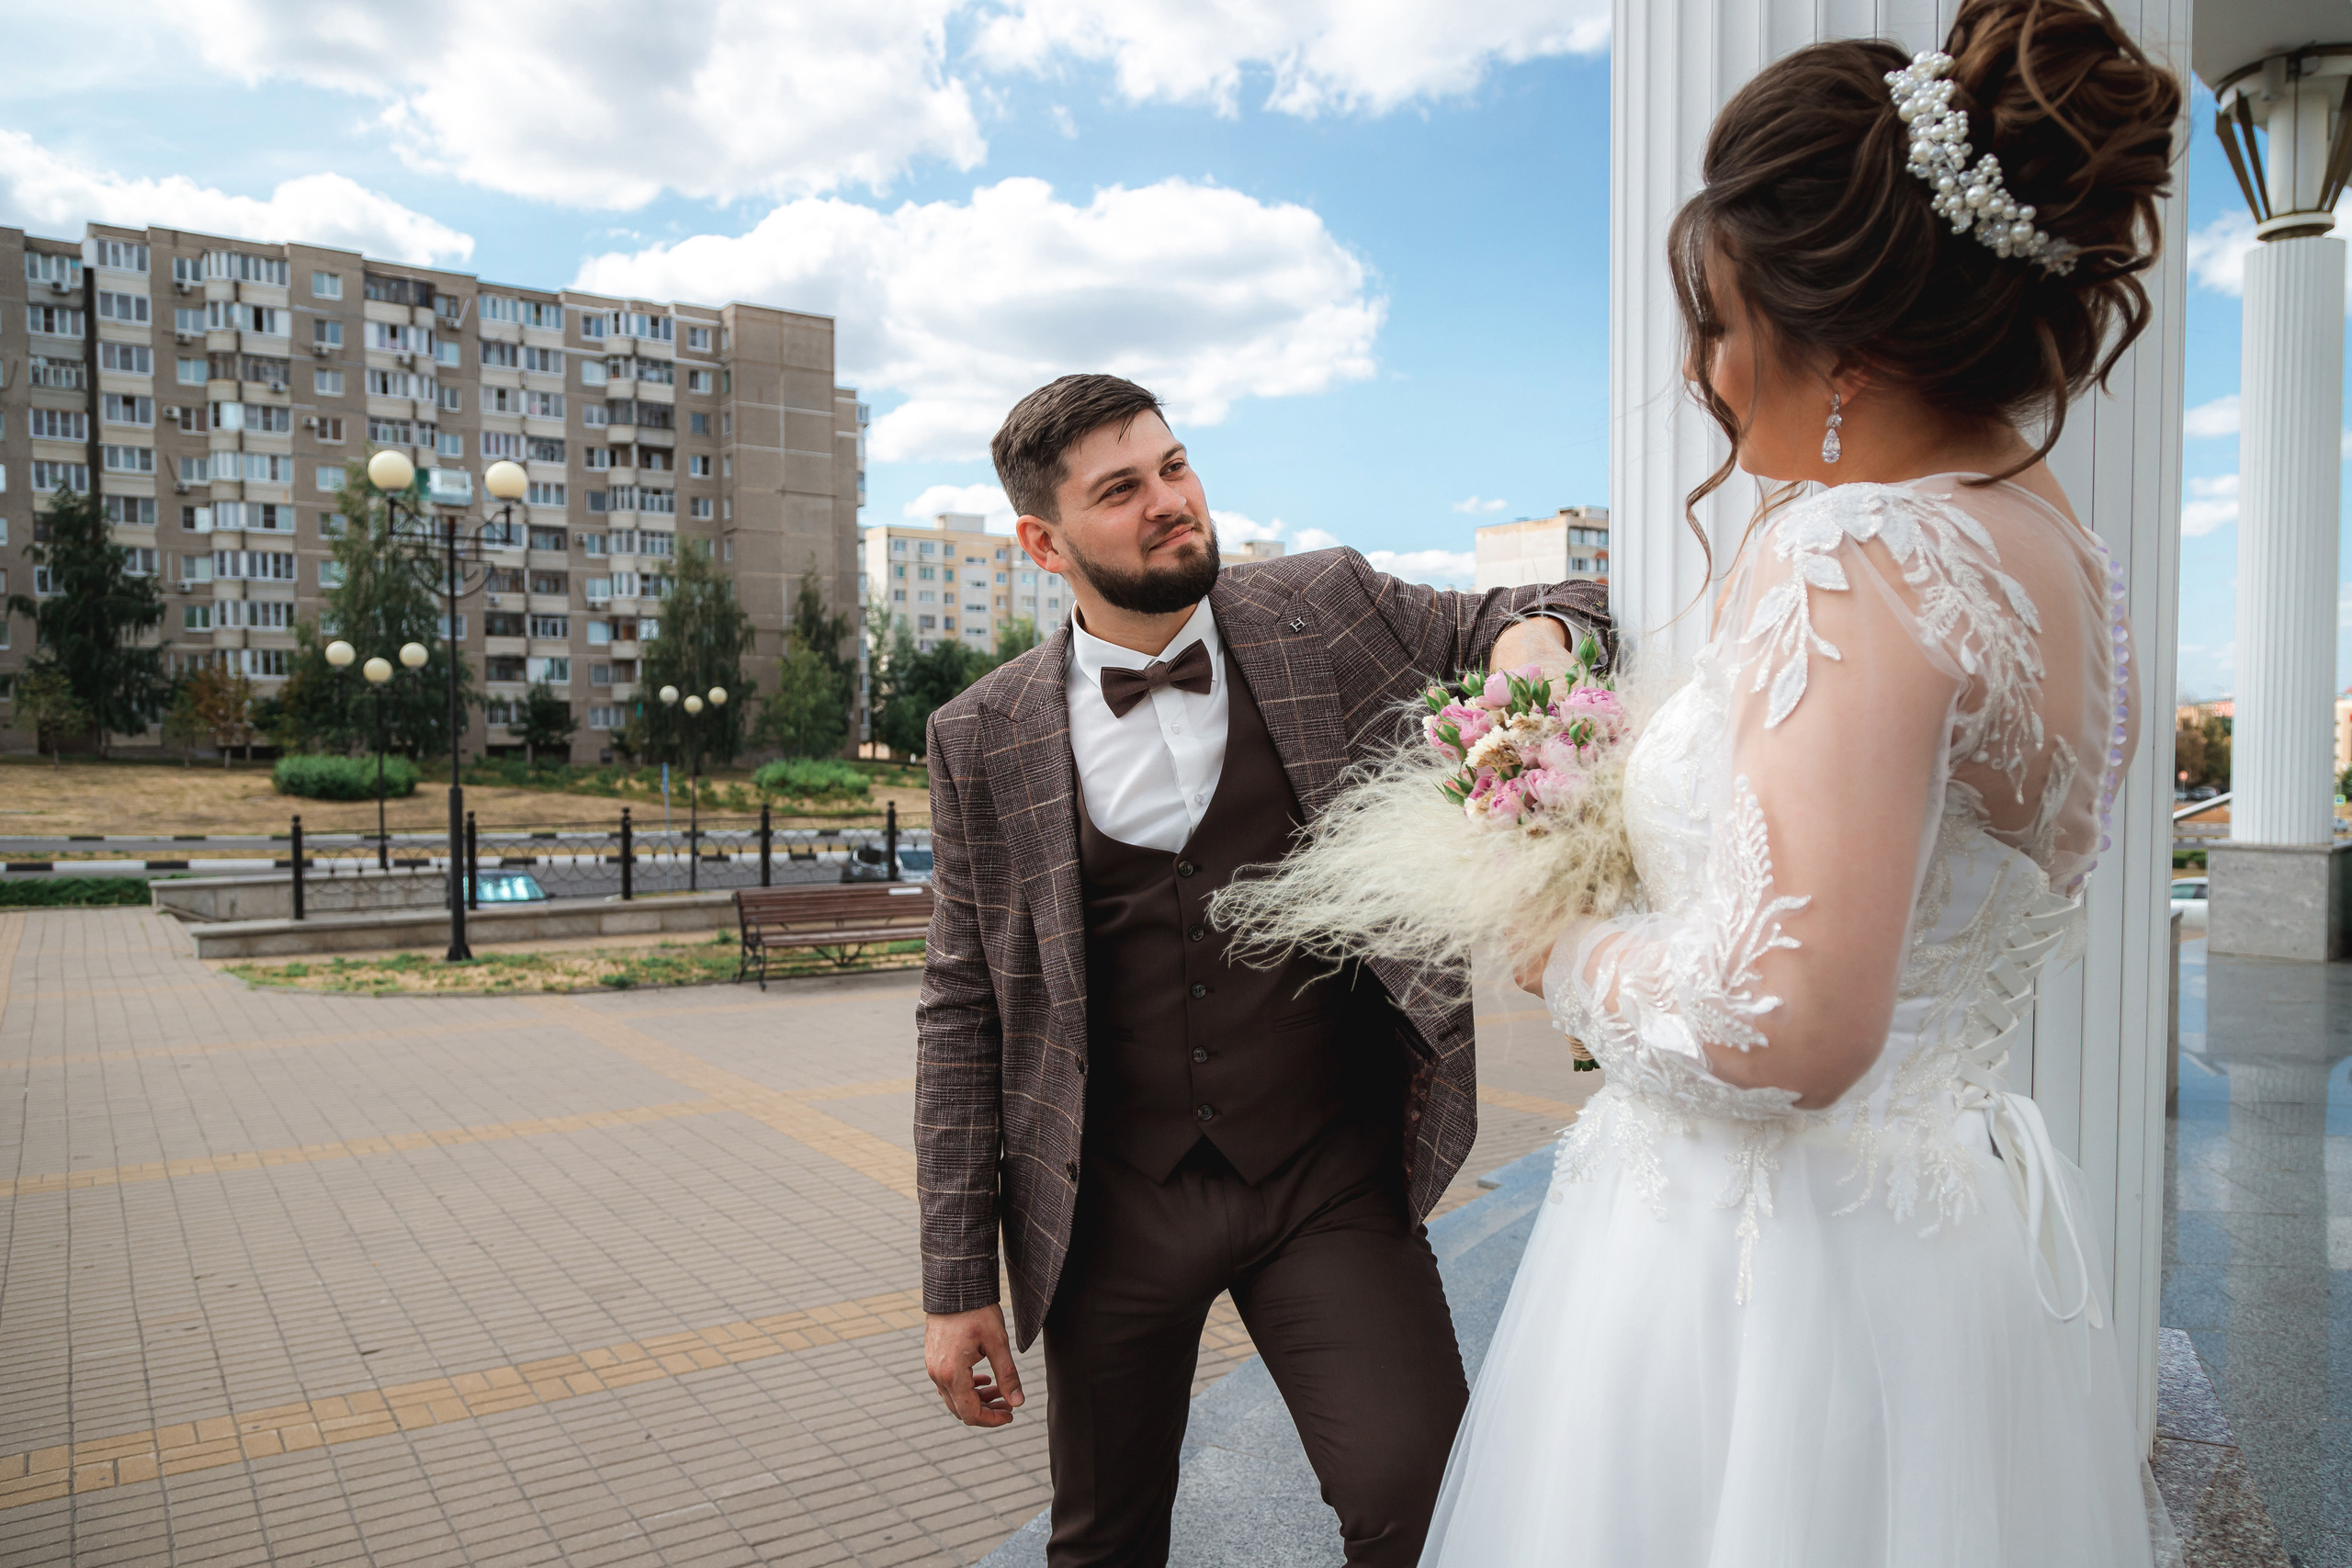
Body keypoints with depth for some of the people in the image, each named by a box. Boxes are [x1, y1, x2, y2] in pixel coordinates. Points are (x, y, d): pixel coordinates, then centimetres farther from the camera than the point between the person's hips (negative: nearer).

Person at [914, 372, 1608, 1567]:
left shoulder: (1328, 610, -2)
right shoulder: (984, 739, -3)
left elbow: (1512, 621, 11)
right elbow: (962, 1011, 0)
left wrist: (1534, 630, -15)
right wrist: (957, 1283, 0)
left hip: (1330, 1181, 0)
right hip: (1110, 1207, 1)